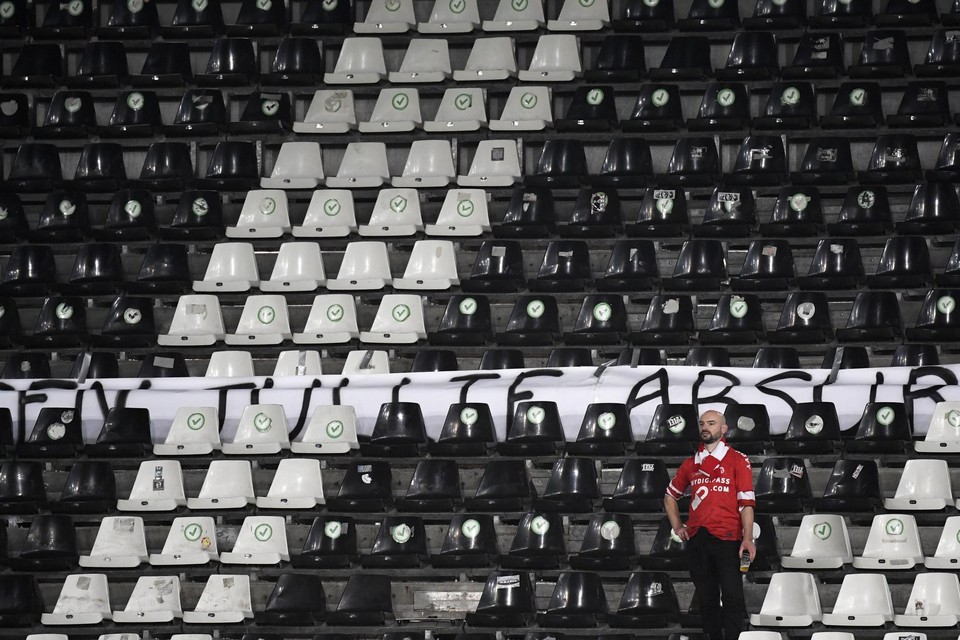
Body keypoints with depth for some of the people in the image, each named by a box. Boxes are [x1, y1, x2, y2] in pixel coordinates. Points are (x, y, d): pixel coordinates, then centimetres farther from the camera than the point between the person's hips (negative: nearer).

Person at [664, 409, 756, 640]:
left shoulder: (738, 461, 2)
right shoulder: (691, 463, 15)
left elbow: (746, 502, -6)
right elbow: (670, 495, 29)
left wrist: (748, 538, -16)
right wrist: (677, 526, 17)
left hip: (727, 540, -5)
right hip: (697, 541, 5)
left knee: (733, 599, -9)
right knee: (707, 600, 9)